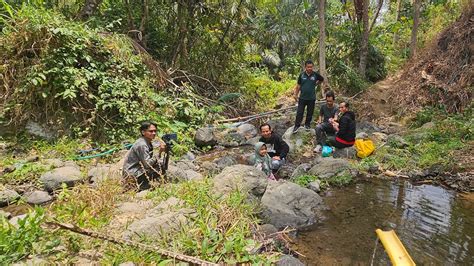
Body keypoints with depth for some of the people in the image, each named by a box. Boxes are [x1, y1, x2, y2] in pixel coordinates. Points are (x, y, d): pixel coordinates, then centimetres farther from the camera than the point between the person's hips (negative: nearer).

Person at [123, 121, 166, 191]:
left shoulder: (148, 143, 9)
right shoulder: (141, 145, -20)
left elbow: (151, 160, 7)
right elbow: (147, 164, -24)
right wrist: (159, 152, -27)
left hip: (138, 171, 9)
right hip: (132, 174, -9)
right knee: (159, 169, -18)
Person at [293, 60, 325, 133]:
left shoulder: (315, 75, -4)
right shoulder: (302, 75, -4)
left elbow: (322, 79, 17)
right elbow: (298, 86, 2)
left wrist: (315, 84, 11)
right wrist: (296, 95, 1)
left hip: (311, 98, 1)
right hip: (302, 98, -1)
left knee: (310, 113, 11)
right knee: (299, 112, -1)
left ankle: (307, 125, 27)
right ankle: (297, 126, 9)